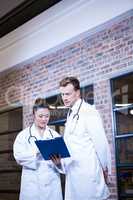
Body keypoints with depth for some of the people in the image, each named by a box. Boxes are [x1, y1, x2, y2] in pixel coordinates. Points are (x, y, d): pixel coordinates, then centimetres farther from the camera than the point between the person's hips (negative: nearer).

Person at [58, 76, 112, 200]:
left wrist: (105, 170, -4)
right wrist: (60, 158, 6)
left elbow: (101, 143, -12)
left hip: (88, 174, -7)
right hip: (73, 174, 8)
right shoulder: (70, 115, 15)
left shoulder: (88, 111, -12)